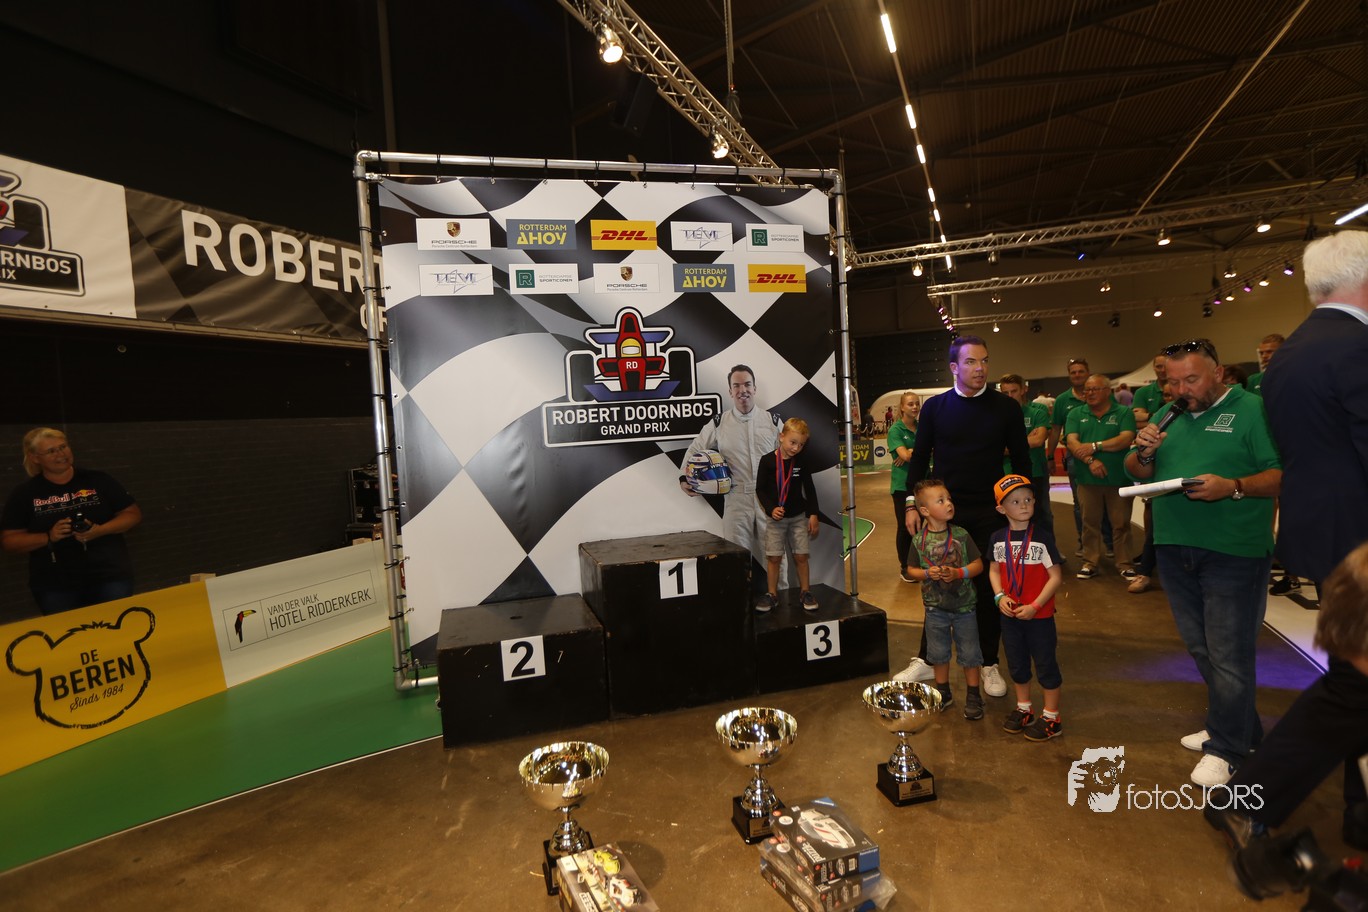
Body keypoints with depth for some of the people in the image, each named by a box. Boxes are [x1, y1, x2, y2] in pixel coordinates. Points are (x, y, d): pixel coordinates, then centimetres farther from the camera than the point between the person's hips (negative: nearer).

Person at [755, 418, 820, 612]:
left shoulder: (801, 462, 0)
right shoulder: (767, 460, -9)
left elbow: (810, 490, 6)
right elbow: (760, 489, -7)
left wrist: (813, 514, 0)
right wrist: (771, 509, -19)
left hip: (799, 517, 2)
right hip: (775, 518, -2)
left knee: (801, 556, 5)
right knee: (773, 557, 2)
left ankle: (805, 592, 19)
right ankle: (772, 594, 14)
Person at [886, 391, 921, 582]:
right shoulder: (895, 429, -7)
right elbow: (905, 455, -17)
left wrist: (911, 453, -16)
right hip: (903, 484, -4)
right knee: (905, 526, 4)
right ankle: (904, 566, 16)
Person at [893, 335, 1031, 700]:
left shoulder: (1006, 407, 1)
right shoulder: (935, 407, 1)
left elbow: (1021, 460, 6)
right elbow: (919, 457, 5)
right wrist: (912, 504, 0)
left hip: (990, 514, 0)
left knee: (988, 590, 8)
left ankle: (989, 665, 24)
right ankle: (925, 660, 20)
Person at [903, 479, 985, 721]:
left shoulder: (961, 536, -8)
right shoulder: (919, 540, -6)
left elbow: (978, 564, -5)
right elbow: (911, 569, 2)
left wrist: (959, 573, -21)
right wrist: (927, 573, -17)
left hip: (963, 605, -1)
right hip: (935, 607, 1)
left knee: (969, 653, 8)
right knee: (938, 653, 14)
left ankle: (973, 696, 26)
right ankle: (943, 694, 32)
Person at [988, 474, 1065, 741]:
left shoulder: (1042, 537, -14)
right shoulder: (999, 538, -2)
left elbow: (1056, 576, -12)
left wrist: (1035, 606, -17)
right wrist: (1000, 596, -8)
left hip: (1039, 614, -4)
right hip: (1010, 614, 4)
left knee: (1046, 664, 8)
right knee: (1017, 663, 18)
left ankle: (1051, 718, 25)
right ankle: (1024, 708, 37)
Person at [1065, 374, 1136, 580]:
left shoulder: (1124, 412, 4)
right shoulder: (1076, 414, 9)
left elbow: (1126, 439, -11)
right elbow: (1072, 442, -4)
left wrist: (1095, 446, -14)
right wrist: (1089, 460, -18)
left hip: (1118, 478, -1)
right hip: (1088, 479, 2)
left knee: (1121, 523, 4)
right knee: (1090, 523, 7)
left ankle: (1125, 564, 15)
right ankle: (1090, 562, 16)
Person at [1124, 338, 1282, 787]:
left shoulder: (1252, 410, -6)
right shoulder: (1167, 415, 11)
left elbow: (1282, 475, -13)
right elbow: (1136, 473, 13)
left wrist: (1232, 487, -28)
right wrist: (1142, 452, -7)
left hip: (1234, 552, -6)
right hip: (1174, 549, 6)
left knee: (1228, 655, 2)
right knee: (1200, 648, 16)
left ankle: (1225, 748, 18)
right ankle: (1240, 728, 34)